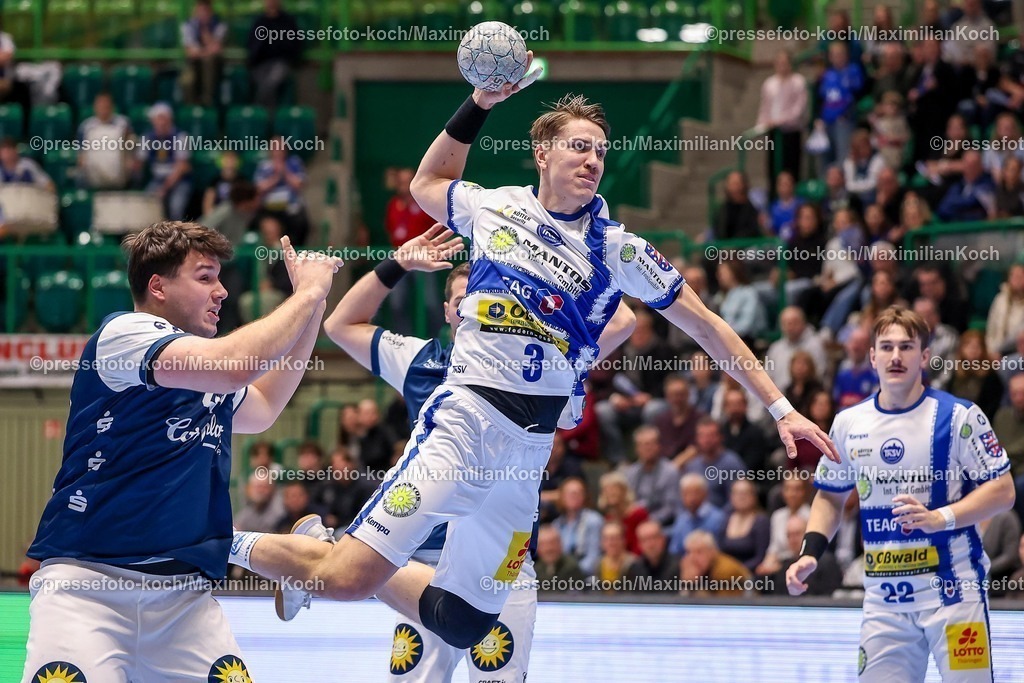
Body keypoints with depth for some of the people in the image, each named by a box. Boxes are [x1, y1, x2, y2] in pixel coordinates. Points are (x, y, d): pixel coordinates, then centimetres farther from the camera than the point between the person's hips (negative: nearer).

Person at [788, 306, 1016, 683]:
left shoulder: (958, 416, -6)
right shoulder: (848, 424, 8)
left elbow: (1002, 491, -7)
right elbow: (830, 496, 20)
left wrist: (941, 518, -21)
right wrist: (809, 553, 4)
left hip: (953, 590, -4)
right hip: (884, 595, 4)